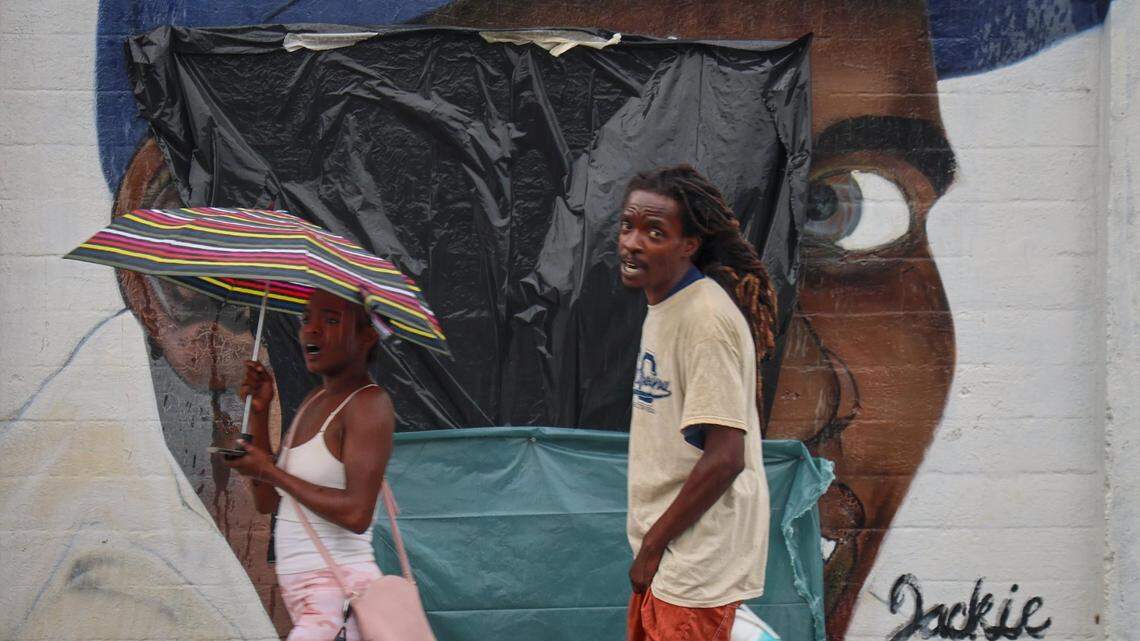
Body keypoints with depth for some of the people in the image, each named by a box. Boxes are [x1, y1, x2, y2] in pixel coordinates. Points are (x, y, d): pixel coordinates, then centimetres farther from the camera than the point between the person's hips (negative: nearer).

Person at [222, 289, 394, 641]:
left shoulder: (369, 404, -11)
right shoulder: (314, 401, 15)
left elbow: (356, 513, -22)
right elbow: (268, 502, 15)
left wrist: (271, 472, -13)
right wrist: (258, 413, 6)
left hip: (339, 587, -9)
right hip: (301, 595, 9)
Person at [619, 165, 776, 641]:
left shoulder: (705, 319, -17)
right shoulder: (662, 308, 13)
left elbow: (725, 458, -22)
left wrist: (652, 546, -14)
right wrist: (650, 546, 15)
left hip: (696, 563, -9)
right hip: (666, 560, 10)